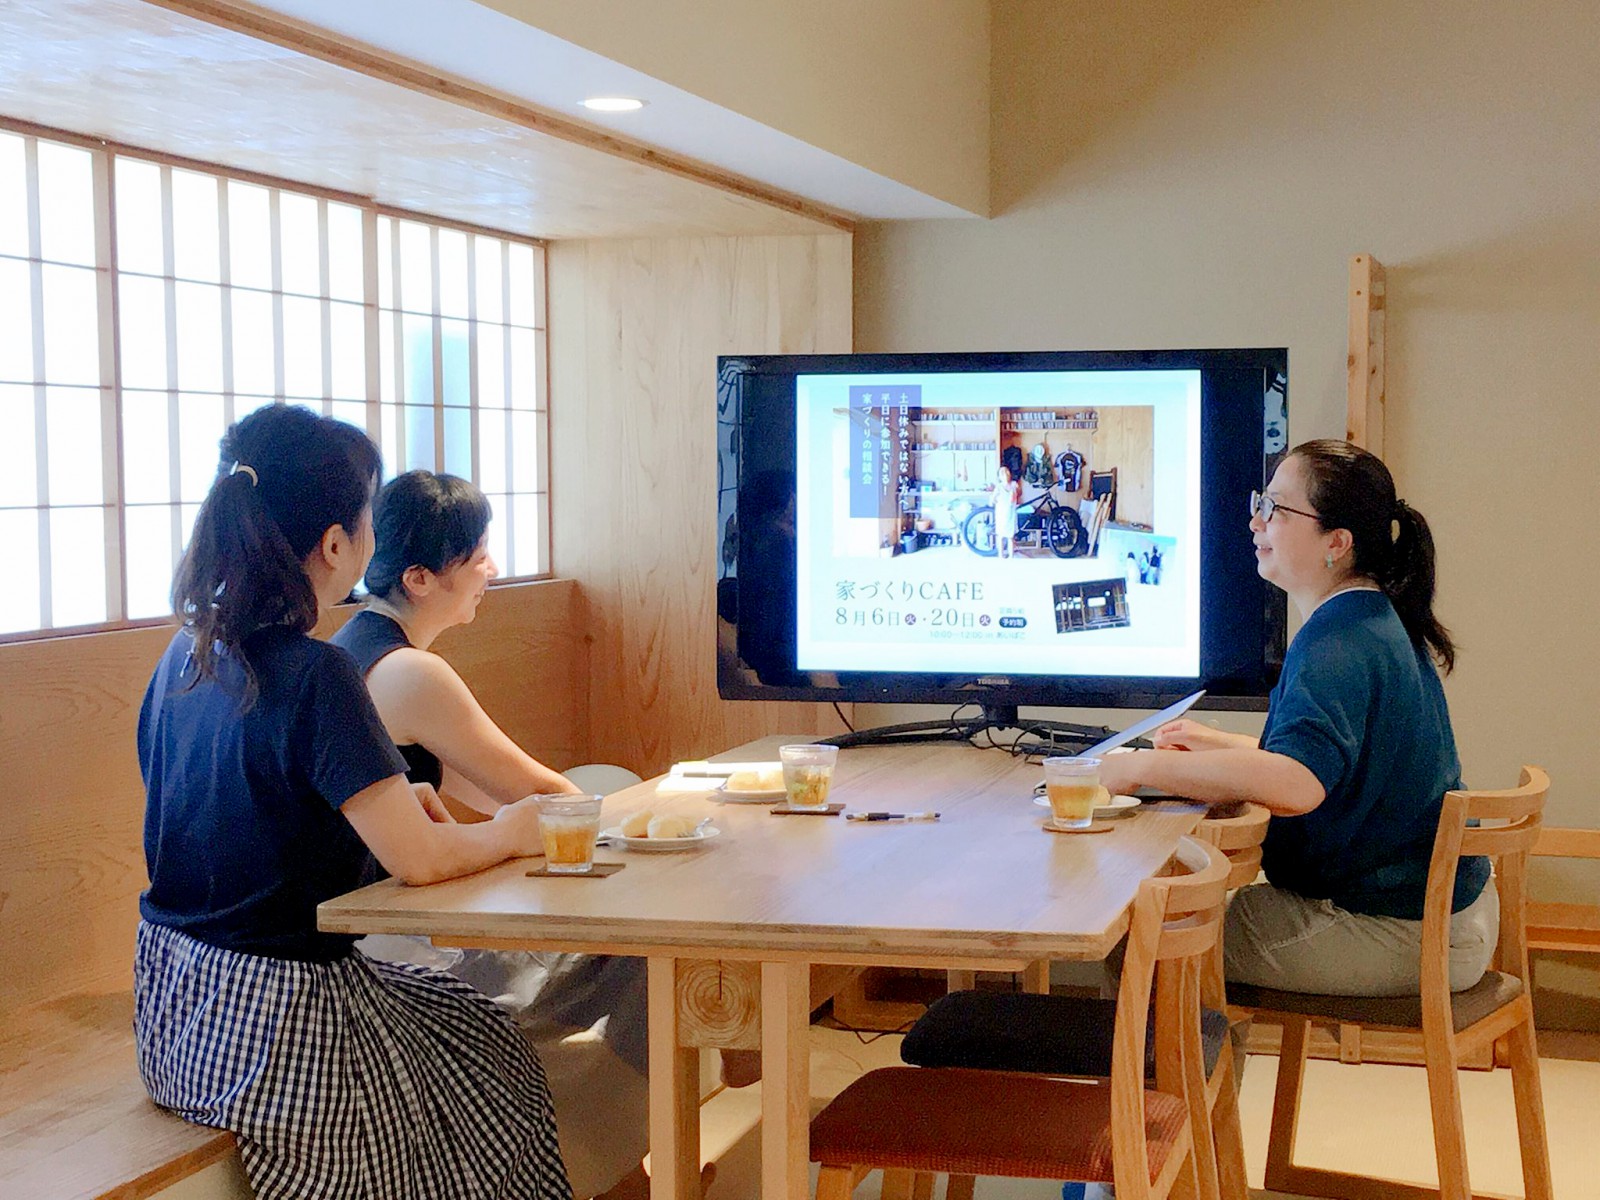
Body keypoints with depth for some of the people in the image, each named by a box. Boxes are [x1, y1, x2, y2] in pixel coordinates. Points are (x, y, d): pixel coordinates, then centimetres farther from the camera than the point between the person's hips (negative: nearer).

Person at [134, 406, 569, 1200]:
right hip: (271, 1029, -8)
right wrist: (507, 835, -3)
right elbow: (418, 859, -23)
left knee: (457, 1011, 25)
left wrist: (384, 804, 13)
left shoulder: (186, 653, 2)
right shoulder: (314, 676, -23)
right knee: (492, 1054, 15)